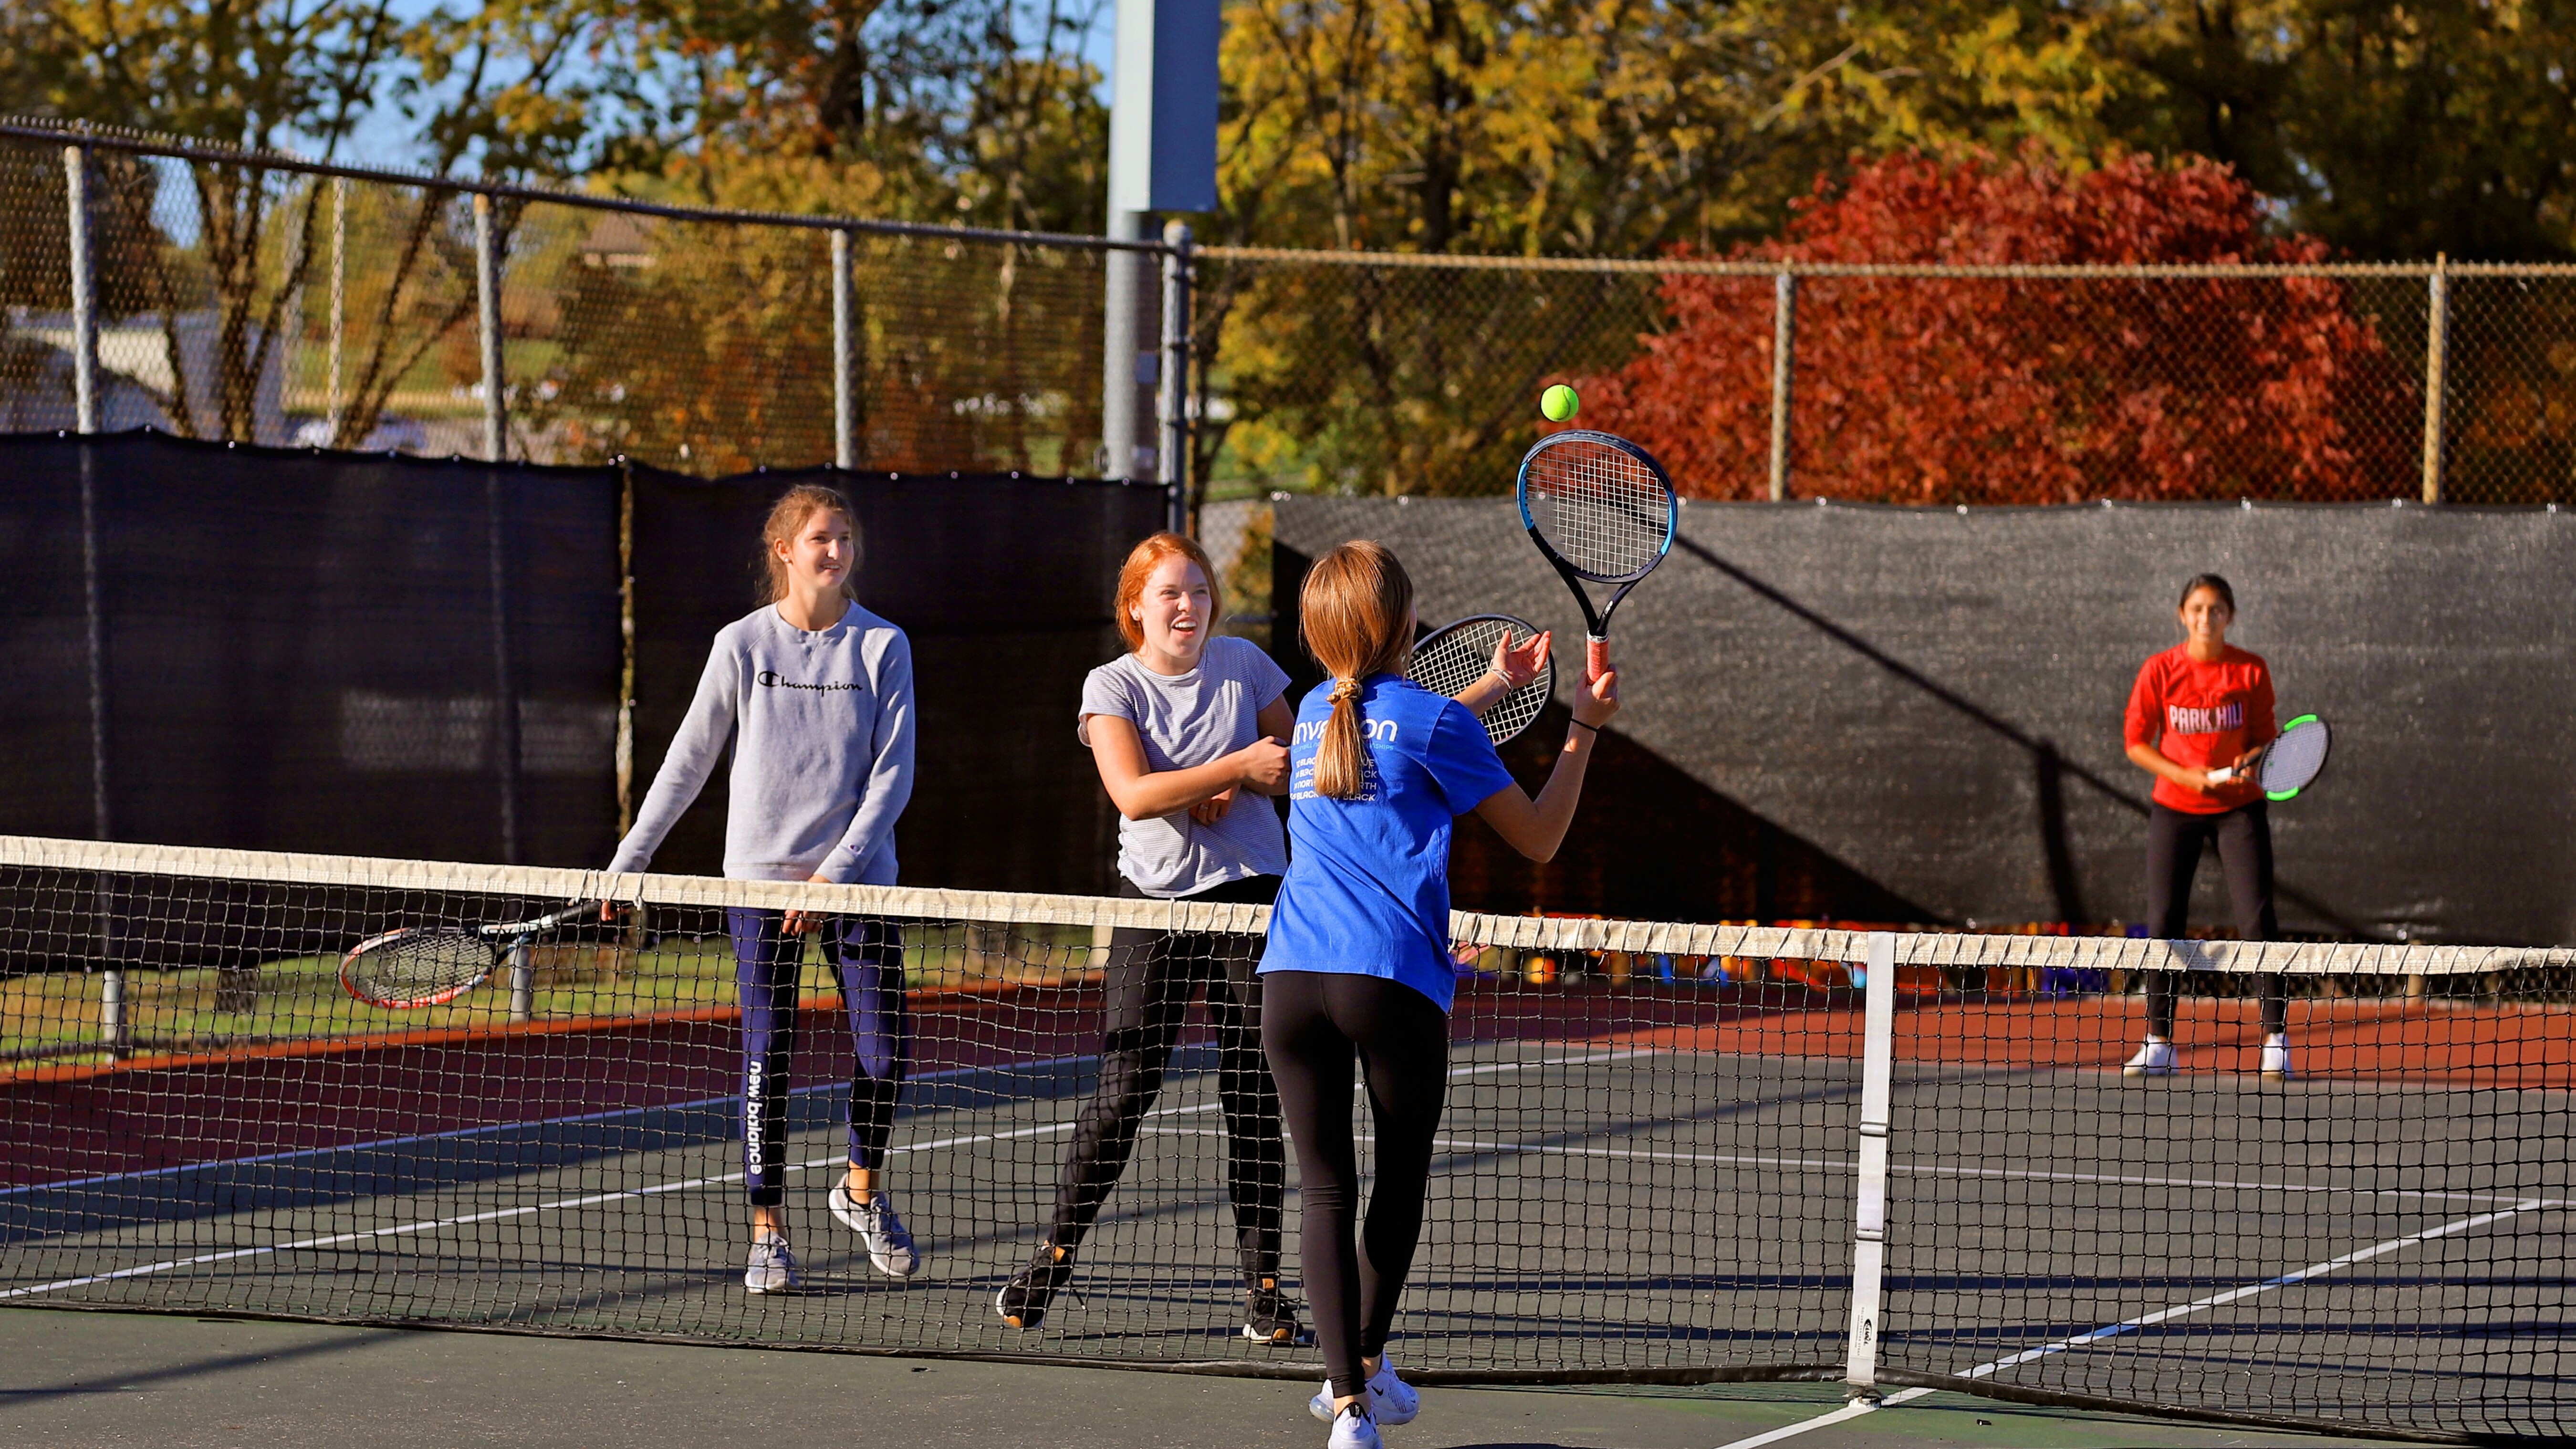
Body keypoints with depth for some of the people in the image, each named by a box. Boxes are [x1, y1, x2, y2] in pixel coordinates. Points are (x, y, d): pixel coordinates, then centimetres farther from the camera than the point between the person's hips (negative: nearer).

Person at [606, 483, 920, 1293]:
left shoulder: (882, 646, 1)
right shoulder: (742, 645, 1)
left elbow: (893, 774, -3)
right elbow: (688, 762, 8)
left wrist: (835, 871, -12)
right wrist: (630, 859, 5)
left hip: (856, 877, 0)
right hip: (760, 876, 0)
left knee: (887, 1050, -3)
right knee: (767, 1059, -3)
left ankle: (863, 1192, 22)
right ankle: (768, 1233, 6)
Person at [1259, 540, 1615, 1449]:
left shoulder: (1316, 715, 17)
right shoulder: (1435, 720, -1)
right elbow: (1538, 838, 7)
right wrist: (1584, 731, 16)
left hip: (1291, 977, 4)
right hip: (1393, 980, -4)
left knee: (1326, 1192, 3)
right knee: (1401, 1178, 18)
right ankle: (1365, 1366, 30)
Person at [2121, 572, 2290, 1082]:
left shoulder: (2251, 671, -4)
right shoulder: (2159, 671, -4)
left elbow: (2264, 738, 3)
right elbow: (2137, 743, -1)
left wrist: (2250, 762, -20)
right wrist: (2188, 775, -15)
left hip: (2240, 809, -1)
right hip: (2175, 809, 1)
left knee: (2256, 920, -9)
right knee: (2164, 921, 0)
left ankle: (2276, 1040, -4)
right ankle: (2159, 1044, 8)